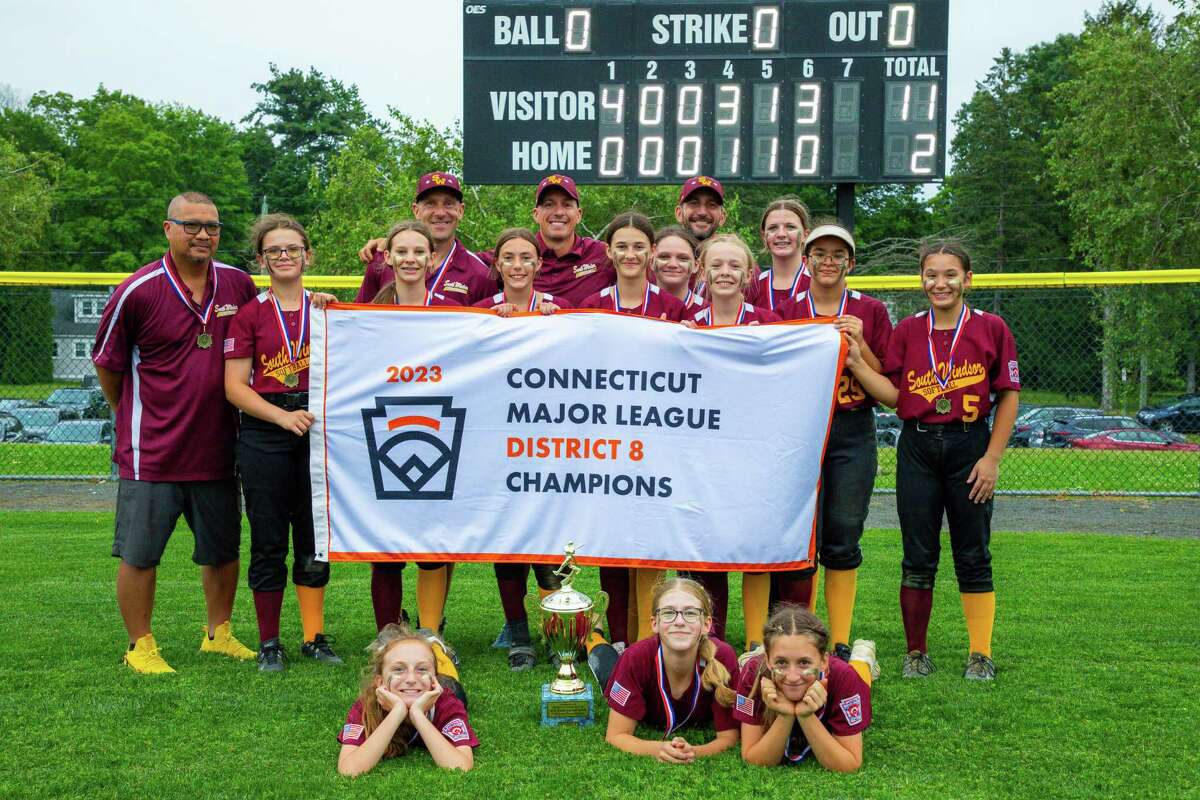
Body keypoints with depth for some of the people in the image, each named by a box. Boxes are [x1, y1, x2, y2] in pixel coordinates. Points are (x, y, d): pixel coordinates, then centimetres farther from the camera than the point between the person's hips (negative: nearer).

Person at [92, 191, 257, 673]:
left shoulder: (239, 285, 2)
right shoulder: (138, 291, -9)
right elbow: (106, 363, 3)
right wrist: (133, 417, 12)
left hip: (218, 448, 4)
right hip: (151, 452, -4)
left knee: (223, 551, 14)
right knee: (139, 554, 3)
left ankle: (218, 634, 32)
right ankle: (140, 646, 20)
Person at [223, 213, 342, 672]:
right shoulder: (249, 314, 2)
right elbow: (234, 386, -2)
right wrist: (283, 416, -15)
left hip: (317, 430, 2)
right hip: (264, 435, -2)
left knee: (314, 538, 8)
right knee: (268, 541, 2)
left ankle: (315, 637, 19)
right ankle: (269, 644, 12)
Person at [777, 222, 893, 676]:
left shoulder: (870, 312, 6)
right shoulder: (785, 312, 6)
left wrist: (858, 343, -12)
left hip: (853, 436, 0)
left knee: (844, 541, 2)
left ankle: (841, 645, 13)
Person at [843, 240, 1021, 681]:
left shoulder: (991, 328, -1)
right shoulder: (908, 330, 6)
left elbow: (1008, 396, 0)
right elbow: (893, 395, 2)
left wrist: (992, 457, -5)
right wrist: (856, 363, -11)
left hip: (970, 446, -2)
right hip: (917, 448, 2)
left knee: (973, 556, 5)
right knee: (918, 557, 6)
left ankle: (980, 654, 16)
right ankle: (916, 653, 16)